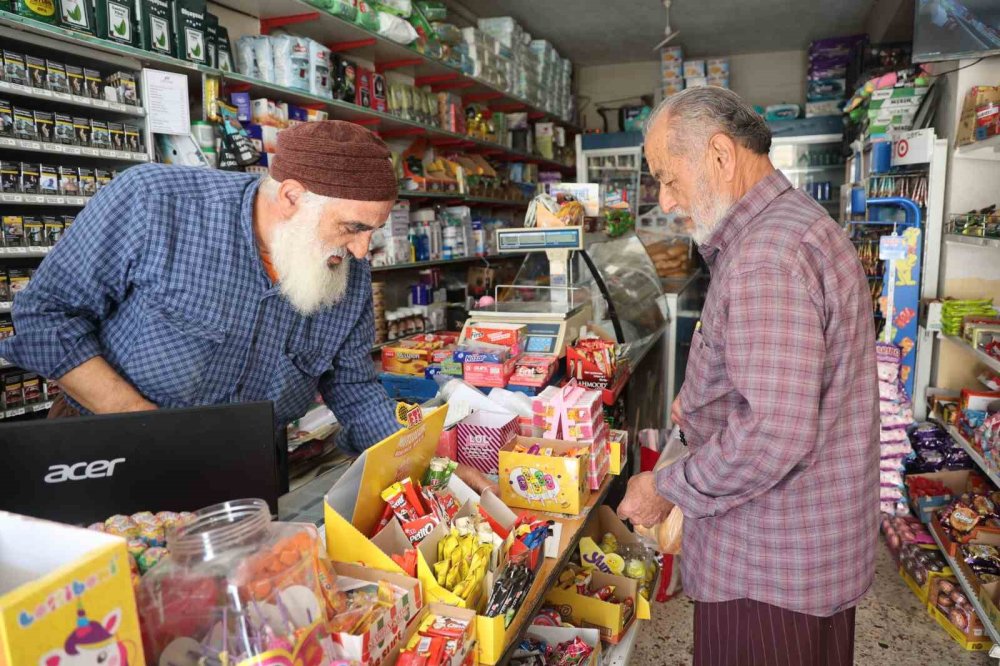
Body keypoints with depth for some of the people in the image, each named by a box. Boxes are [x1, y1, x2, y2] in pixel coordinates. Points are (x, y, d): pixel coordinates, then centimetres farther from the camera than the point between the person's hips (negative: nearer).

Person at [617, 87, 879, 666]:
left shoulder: (767, 257, -25)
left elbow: (775, 436, -30)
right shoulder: (802, 223, 11)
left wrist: (666, 489, -17)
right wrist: (703, 404, 11)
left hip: (770, 567, -10)